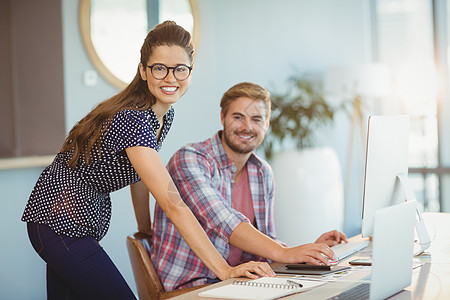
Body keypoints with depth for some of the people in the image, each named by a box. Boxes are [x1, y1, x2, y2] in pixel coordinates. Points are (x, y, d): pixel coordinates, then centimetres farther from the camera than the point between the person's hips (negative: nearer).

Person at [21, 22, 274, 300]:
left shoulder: (165, 114, 0)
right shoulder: (132, 121, -30)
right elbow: (173, 205, -37)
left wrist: (146, 231, 20)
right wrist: (225, 271, -40)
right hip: (62, 220, -9)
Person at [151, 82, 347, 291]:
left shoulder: (263, 173, 10)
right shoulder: (189, 160, -12)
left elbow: (265, 244, 15)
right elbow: (222, 221, -27)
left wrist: (310, 251, -2)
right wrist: (285, 253, -35)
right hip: (185, 287, -6)